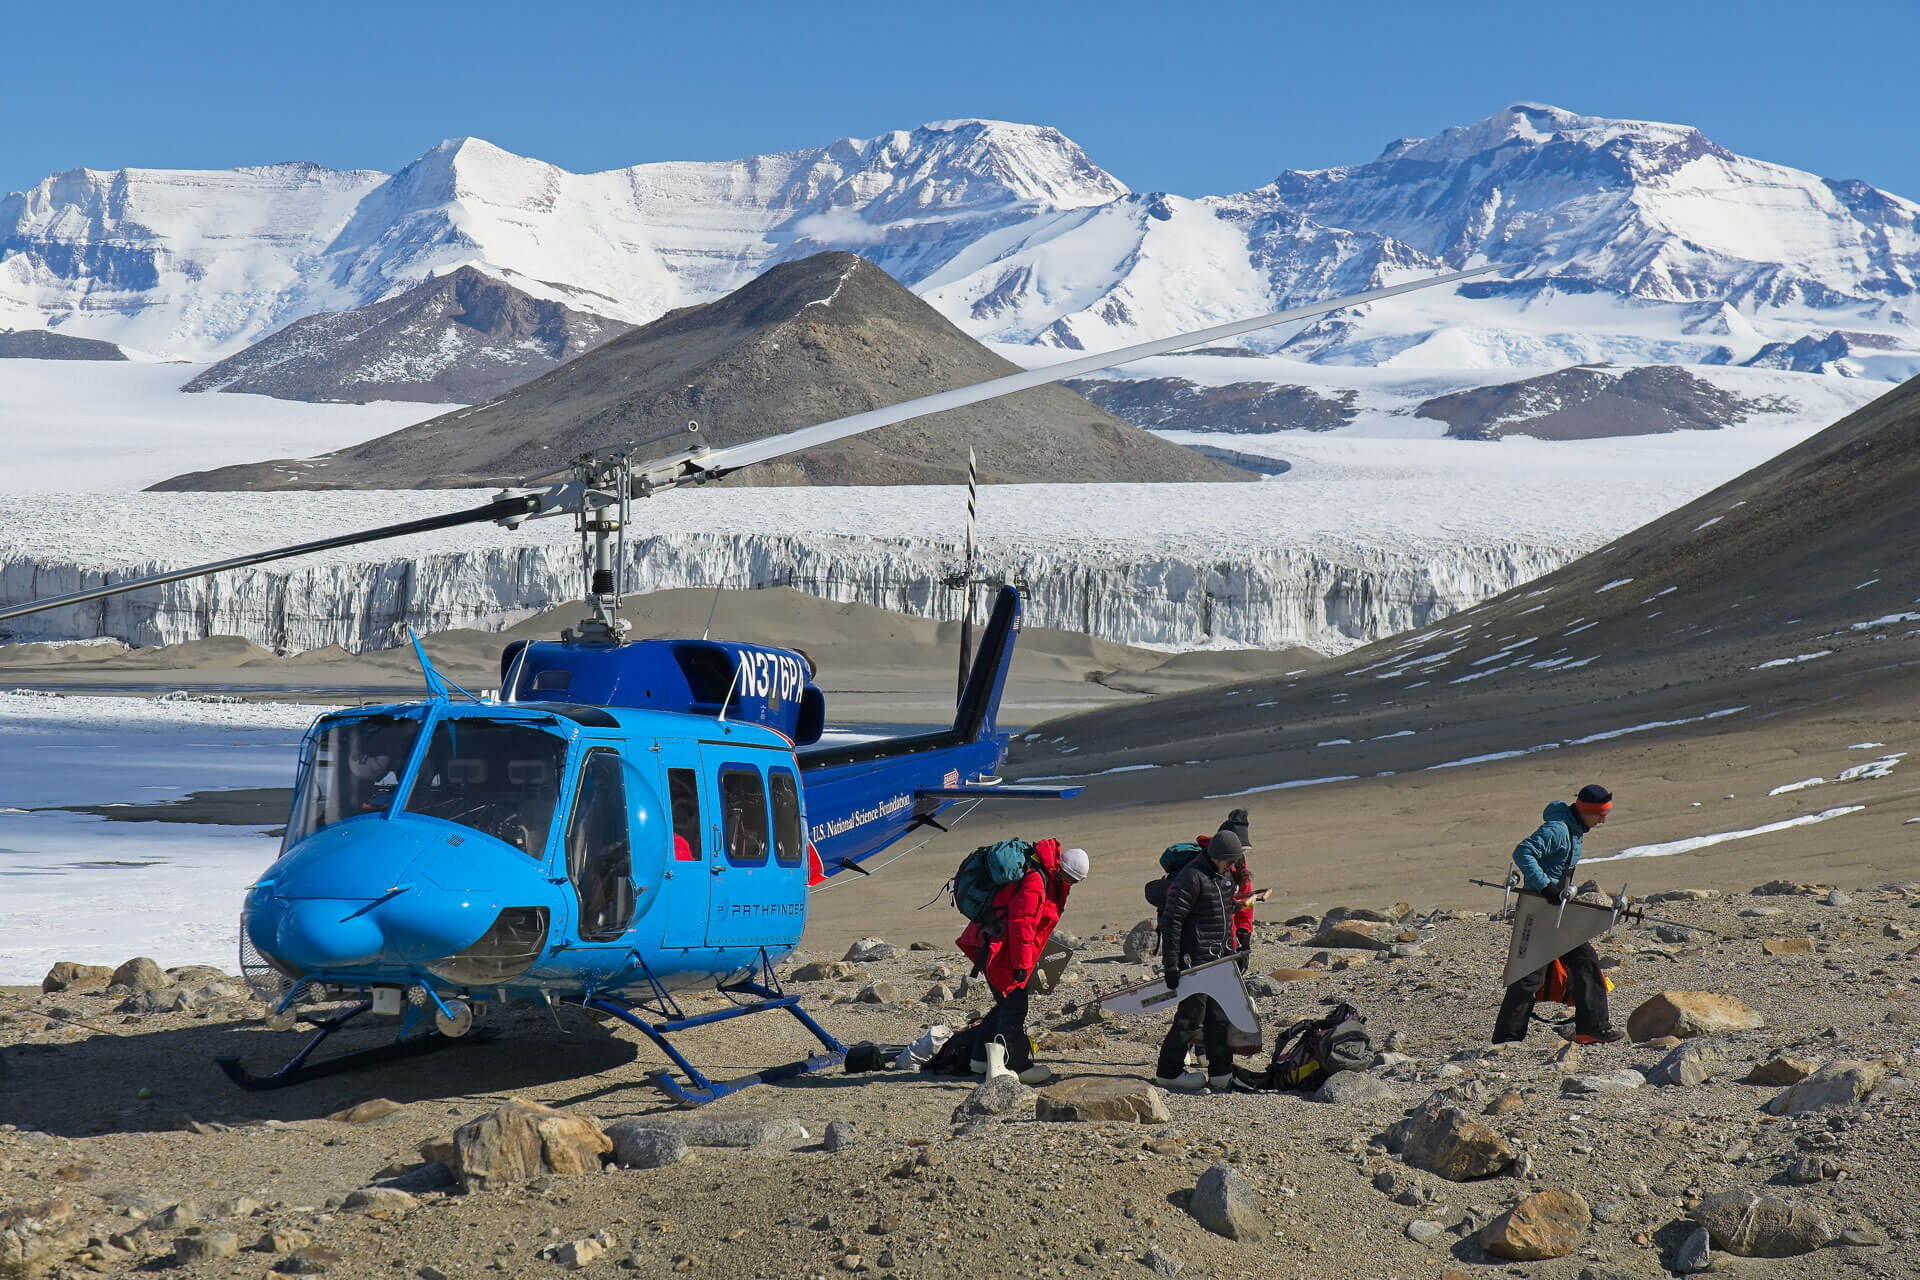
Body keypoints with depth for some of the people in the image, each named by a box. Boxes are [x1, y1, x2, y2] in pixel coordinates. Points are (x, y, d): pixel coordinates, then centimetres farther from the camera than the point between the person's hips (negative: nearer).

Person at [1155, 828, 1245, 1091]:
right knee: (1192, 1015, -4)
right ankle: (1168, 1072, 7)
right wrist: (1171, 966, -19)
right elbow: (1171, 921, -18)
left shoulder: (1226, 875, 11)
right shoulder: (1191, 878, -17)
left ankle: (1222, 1074, 12)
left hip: (1220, 958, 8)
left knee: (1219, 1016, 8)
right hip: (1195, 958, -8)